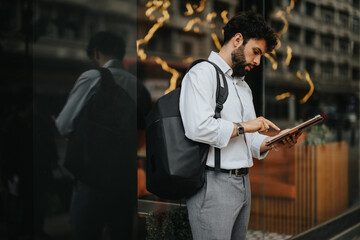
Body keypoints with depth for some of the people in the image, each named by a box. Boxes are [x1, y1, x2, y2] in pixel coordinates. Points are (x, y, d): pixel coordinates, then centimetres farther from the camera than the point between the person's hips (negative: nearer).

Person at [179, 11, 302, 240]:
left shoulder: (244, 87, 23)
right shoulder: (203, 73, -6)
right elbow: (197, 127, -22)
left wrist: (272, 142, 3)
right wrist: (243, 126, -10)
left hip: (243, 183, 9)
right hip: (214, 184, -8)